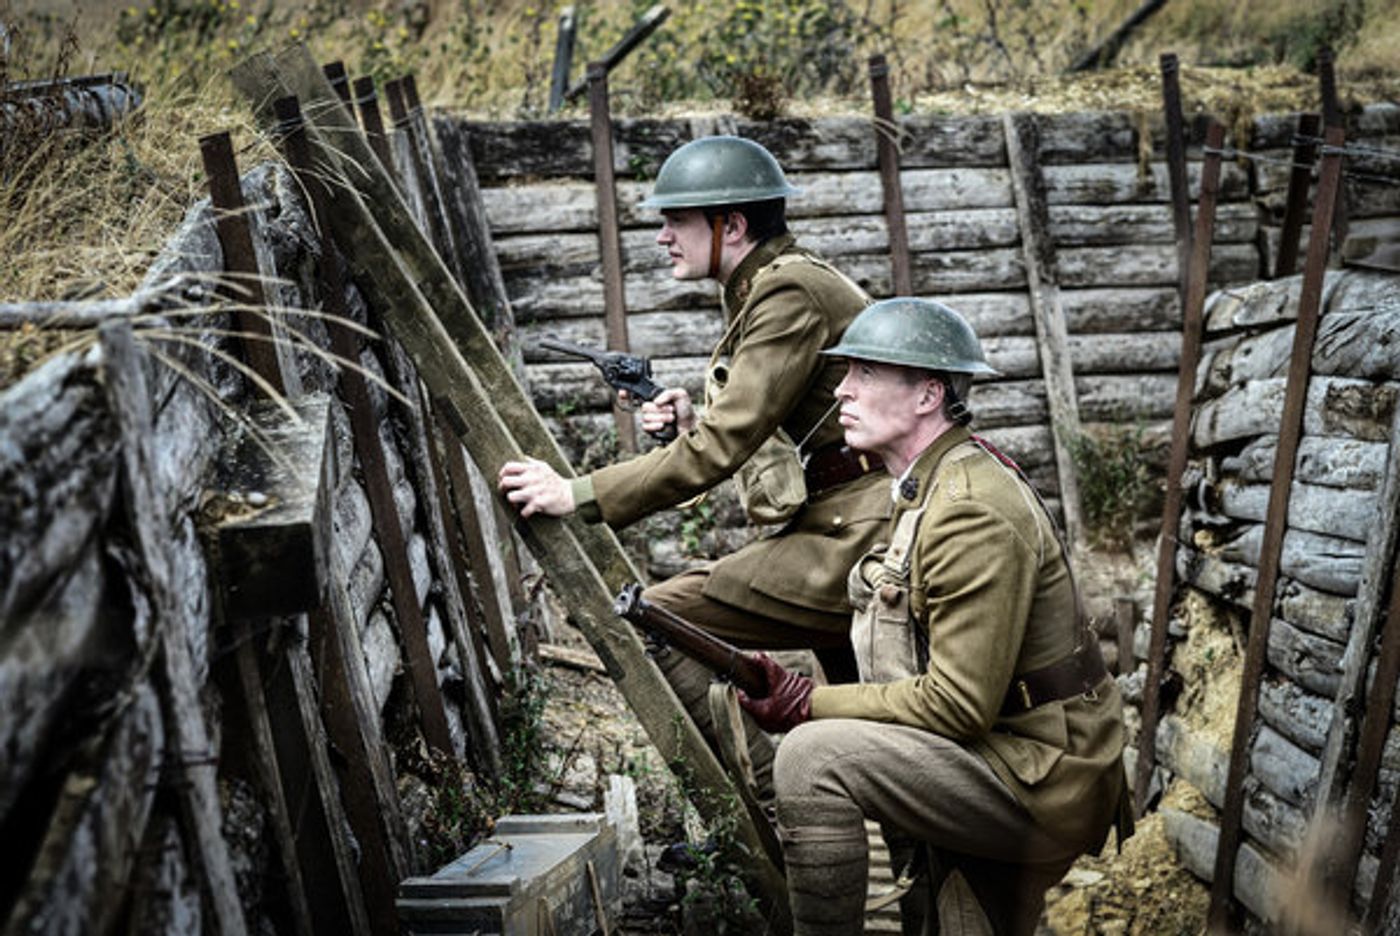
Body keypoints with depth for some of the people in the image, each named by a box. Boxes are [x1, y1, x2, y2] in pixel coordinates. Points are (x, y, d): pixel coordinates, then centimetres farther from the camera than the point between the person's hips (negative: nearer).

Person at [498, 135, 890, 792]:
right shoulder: (767, 288, 18)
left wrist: (578, 496, -20)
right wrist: (695, 421, 6)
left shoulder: (789, 294, -14)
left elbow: (720, 450, -21)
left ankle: (772, 802, -12)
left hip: (852, 538, -11)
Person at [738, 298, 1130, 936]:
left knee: (813, 757, -24)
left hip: (1037, 779, -10)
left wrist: (812, 705, -21)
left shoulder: (973, 515, -23)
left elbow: (959, 705, -26)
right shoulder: (926, 491, 11)